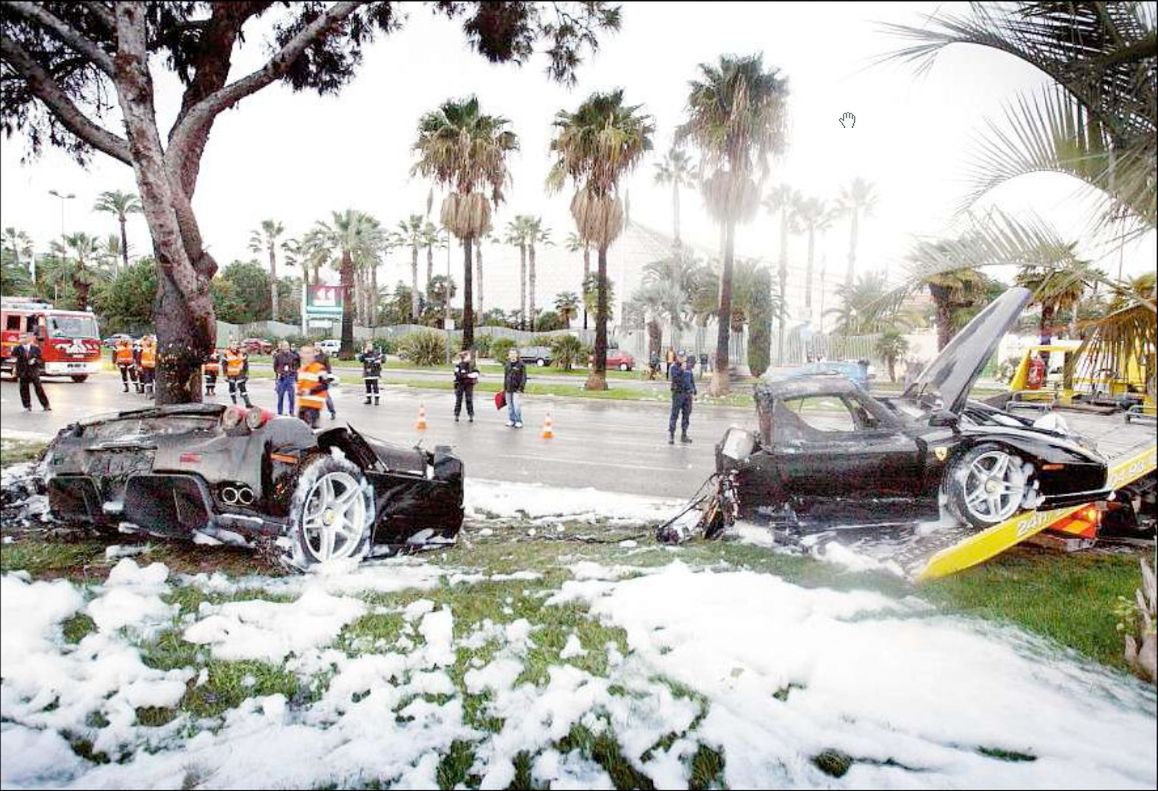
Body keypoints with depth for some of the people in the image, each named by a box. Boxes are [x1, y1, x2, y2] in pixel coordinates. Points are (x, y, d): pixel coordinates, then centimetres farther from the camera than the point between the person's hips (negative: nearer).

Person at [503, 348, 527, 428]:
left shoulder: (521, 365, -6)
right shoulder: (507, 365, 12)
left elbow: (524, 378, -8)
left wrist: (521, 388, -14)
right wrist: (504, 388, 19)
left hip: (517, 389, -6)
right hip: (508, 389, 6)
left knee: (517, 406, -10)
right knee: (510, 406, 10)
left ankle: (518, 422, 0)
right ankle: (511, 421, 21)